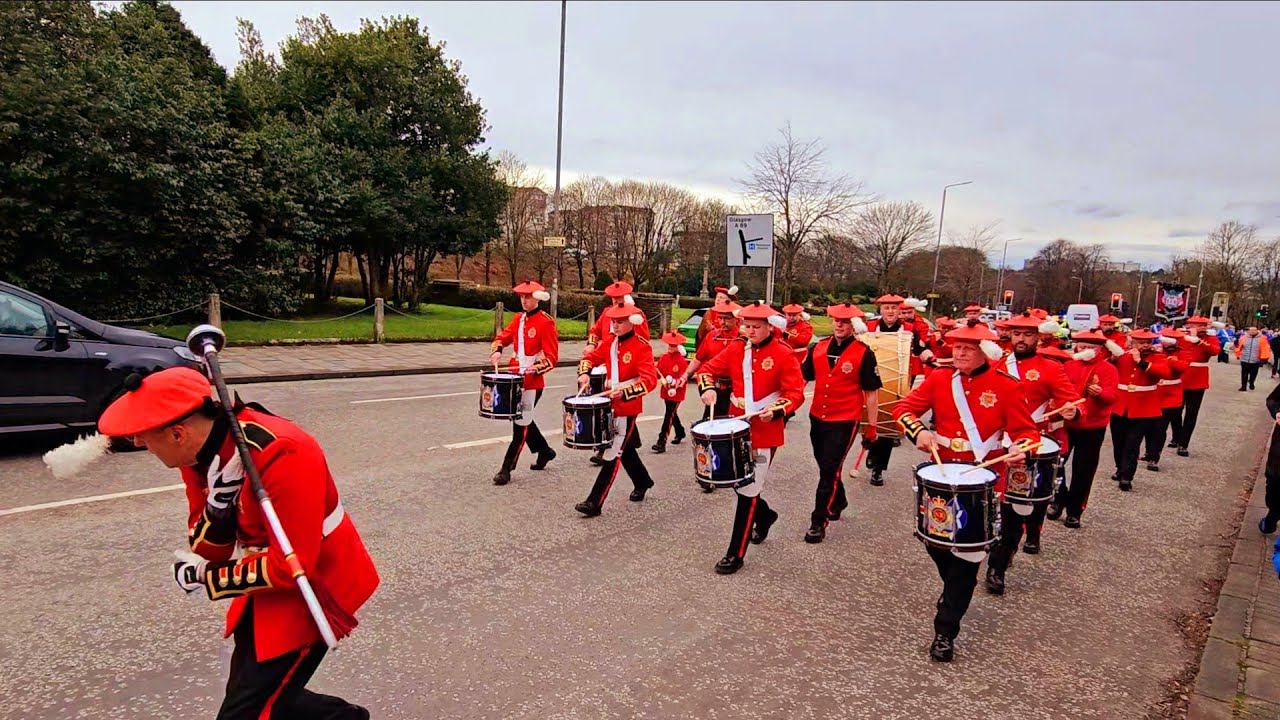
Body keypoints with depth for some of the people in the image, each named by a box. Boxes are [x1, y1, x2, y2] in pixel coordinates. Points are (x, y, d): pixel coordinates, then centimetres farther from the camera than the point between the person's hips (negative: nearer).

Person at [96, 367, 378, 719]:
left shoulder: (281, 456, -33)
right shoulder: (201, 448, -7)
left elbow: (292, 567, -28)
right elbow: (207, 548, -3)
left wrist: (207, 580, -14)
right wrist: (219, 500, -24)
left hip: (313, 586, -9)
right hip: (271, 579, 9)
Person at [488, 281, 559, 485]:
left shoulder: (546, 322, -12)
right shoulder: (518, 319, 10)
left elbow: (552, 357, -14)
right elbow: (503, 337, 15)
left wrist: (535, 369, -28)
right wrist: (496, 351, -6)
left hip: (533, 381, -8)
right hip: (516, 376, 8)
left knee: (521, 424, -3)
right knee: (523, 420, 18)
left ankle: (506, 469, 3)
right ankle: (545, 451, 38)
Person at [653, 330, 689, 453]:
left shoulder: (682, 361, -13)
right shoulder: (664, 357, 4)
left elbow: (684, 377, -14)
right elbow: (658, 370, 8)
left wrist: (675, 383, -28)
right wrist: (662, 380, -10)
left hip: (676, 393, -7)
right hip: (666, 391, 7)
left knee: (669, 416, -9)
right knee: (672, 414, 21)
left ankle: (662, 442, -11)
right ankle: (680, 433, 43)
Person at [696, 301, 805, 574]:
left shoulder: (784, 354, -10)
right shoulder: (736, 349, 3)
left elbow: (796, 393, -11)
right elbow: (708, 368, 11)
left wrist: (776, 410, -29)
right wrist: (707, 388, -10)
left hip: (765, 433, -5)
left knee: (748, 491, -2)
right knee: (736, 482, 16)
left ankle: (736, 554, 8)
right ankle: (765, 514, 46)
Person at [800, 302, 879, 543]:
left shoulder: (864, 354, -10)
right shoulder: (818, 347, 2)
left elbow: (872, 393, -6)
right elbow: (803, 376, 9)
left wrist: (871, 426, -5)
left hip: (844, 422, -5)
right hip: (817, 418, 5)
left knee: (829, 470, -6)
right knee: (825, 467, 19)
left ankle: (819, 521, 3)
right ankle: (838, 502, 44)